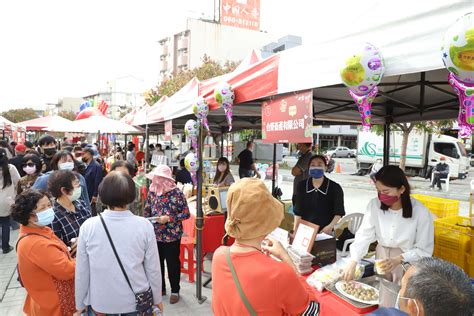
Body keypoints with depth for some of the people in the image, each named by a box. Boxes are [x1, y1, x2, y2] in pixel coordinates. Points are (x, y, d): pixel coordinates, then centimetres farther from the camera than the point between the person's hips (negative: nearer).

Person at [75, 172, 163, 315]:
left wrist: (80, 304, 10)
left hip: (101, 303, 2)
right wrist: (157, 299, 7)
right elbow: (153, 269, -9)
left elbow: (81, 271, -5)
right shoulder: (144, 226, -17)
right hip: (136, 301, -1)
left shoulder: (88, 227, -15)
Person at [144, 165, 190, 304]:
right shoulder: (152, 192, 1)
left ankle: (175, 291, 28)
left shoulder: (176, 193, -15)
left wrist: (169, 218, -20)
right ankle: (160, 288, 38)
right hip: (155, 235, 5)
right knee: (157, 263, 17)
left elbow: (186, 213, -12)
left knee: (173, 264, 9)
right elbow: (147, 210, 13)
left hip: (172, 236, -5)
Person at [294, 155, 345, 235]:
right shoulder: (301, 186, 2)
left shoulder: (335, 188, -3)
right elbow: (298, 212, 3)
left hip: (326, 232, -1)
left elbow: (339, 213, -4)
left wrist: (330, 226, -19)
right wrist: (295, 229, -6)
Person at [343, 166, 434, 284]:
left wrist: (398, 260, -31)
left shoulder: (420, 212, -22)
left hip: (407, 263, -3)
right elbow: (364, 235, -16)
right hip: (381, 259, 3)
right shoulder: (374, 205, -14)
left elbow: (424, 250, -16)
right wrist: (353, 262, -28)